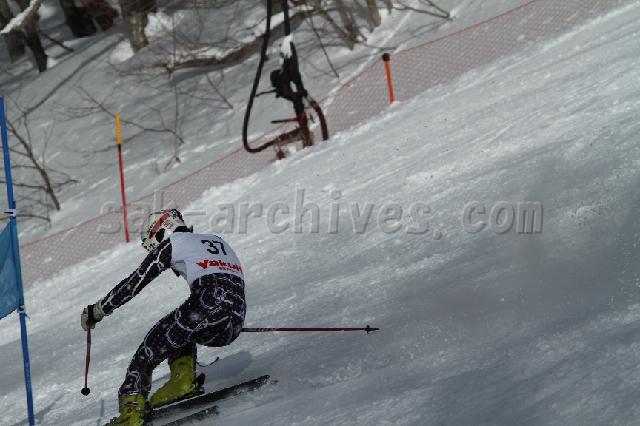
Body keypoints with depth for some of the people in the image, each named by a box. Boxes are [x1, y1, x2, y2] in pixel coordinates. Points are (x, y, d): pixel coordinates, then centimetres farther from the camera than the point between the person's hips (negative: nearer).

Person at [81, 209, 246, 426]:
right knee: (180, 330, 31)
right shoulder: (217, 241, 32)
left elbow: (134, 283, 11)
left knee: (148, 351, 4)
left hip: (207, 307, -7)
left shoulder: (171, 244, 13)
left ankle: (132, 407, -12)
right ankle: (183, 376, 8)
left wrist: (97, 311, 20)